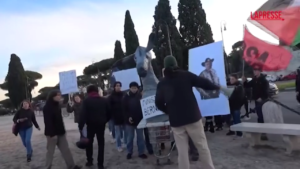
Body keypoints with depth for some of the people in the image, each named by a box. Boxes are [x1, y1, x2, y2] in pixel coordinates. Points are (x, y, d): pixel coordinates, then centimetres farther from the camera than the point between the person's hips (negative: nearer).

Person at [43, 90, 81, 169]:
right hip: (52, 133, -8)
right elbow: (48, 122, -20)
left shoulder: (57, 105, 11)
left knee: (66, 149, 9)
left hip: (60, 132, 8)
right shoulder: (47, 107, -15)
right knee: (50, 151, 5)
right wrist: (52, 133, -22)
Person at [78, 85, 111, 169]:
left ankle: (89, 161, 21)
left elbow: (82, 114, -16)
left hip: (90, 124, -1)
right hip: (101, 124, 2)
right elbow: (109, 113, 6)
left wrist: (81, 126, -17)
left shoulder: (86, 101, -4)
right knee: (101, 143, 8)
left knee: (89, 142, 18)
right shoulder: (104, 100, 6)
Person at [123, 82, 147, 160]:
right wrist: (128, 117, -16)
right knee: (130, 137, 8)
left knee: (140, 137, 8)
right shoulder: (126, 97, -3)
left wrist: (143, 117, -7)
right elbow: (124, 109, -4)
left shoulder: (140, 96, 0)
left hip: (139, 120, 1)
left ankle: (141, 152, 18)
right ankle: (129, 152, 21)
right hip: (129, 120, -1)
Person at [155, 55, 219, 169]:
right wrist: (216, 87, 20)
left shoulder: (161, 84, 6)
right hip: (192, 117, -2)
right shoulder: (186, 75, -1)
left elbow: (158, 103, 7)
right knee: (202, 147, 10)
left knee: (182, 151, 9)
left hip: (176, 121, 2)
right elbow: (203, 82, 1)